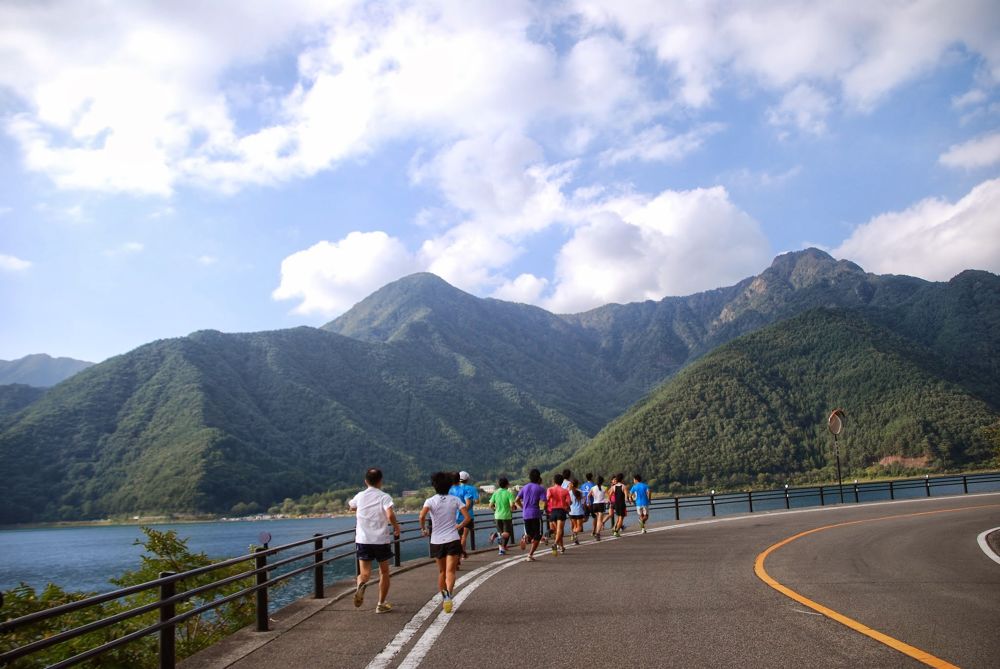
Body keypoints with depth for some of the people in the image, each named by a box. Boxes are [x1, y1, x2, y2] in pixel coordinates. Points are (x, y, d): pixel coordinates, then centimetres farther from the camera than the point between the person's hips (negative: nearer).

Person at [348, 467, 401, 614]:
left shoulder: (360, 496, 5)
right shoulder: (384, 497, -7)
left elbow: (351, 507, 27)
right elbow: (390, 515, -22)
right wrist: (396, 527, -6)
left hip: (363, 540, 2)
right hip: (381, 540, -2)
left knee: (364, 572, 1)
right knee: (384, 572, 16)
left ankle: (361, 585, -33)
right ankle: (381, 604, 18)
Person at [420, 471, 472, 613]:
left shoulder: (430, 501, -5)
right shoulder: (455, 500, 0)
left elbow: (421, 517, -22)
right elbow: (467, 517, -4)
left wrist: (423, 529, -4)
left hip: (437, 541, 1)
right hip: (453, 540, -1)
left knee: (442, 571, 19)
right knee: (450, 571, -7)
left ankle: (443, 598, 24)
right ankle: (448, 595, -31)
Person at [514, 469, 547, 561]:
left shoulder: (525, 487, 10)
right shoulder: (540, 489, -4)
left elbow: (516, 500, 8)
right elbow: (543, 504, -13)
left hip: (525, 514, 4)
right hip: (536, 514, -4)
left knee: (529, 533, 20)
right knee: (537, 536, 8)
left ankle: (525, 537, -15)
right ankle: (530, 555, -1)